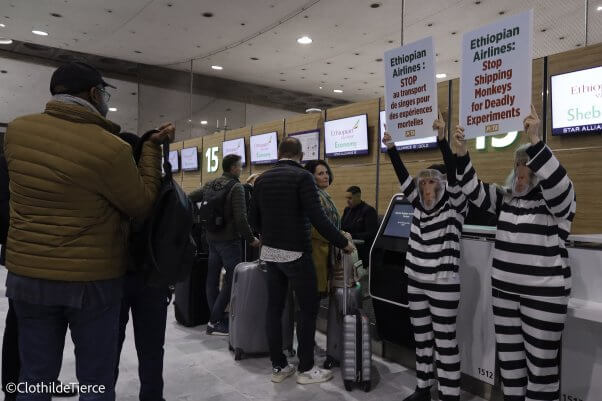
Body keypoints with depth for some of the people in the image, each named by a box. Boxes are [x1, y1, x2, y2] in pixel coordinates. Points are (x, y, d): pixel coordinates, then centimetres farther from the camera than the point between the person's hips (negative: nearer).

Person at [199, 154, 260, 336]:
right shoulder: (236, 187, -13)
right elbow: (240, 218, -21)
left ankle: (216, 317, 22)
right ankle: (215, 322, 0)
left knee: (212, 277, 12)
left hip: (212, 238, 8)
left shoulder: (209, 185, 9)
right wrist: (251, 239, -12)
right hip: (229, 239, -8)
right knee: (233, 279, -1)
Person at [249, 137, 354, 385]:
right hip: (295, 253, -6)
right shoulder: (302, 177, -12)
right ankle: (306, 369, 13)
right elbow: (317, 218, -20)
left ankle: (278, 367, 18)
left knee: (274, 307, 10)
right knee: (308, 308, 6)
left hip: (269, 252, 6)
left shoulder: (262, 179, 7)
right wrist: (343, 243, -10)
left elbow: (253, 218, 13)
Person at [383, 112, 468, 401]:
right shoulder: (420, 205, 7)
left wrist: (442, 139, -32)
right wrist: (391, 147, -7)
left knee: (445, 340, 2)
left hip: (443, 284, -6)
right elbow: (403, 177, 2)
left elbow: (453, 176, -22)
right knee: (421, 338, 16)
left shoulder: (455, 207, -8)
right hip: (415, 282, 6)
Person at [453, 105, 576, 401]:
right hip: (504, 289, 6)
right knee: (508, 355, 14)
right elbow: (474, 190, 1)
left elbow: (555, 181, -28)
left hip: (544, 293, -5)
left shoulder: (559, 197, -7)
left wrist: (535, 140, -37)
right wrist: (462, 152, -12)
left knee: (541, 361, 5)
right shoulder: (506, 197, 10)